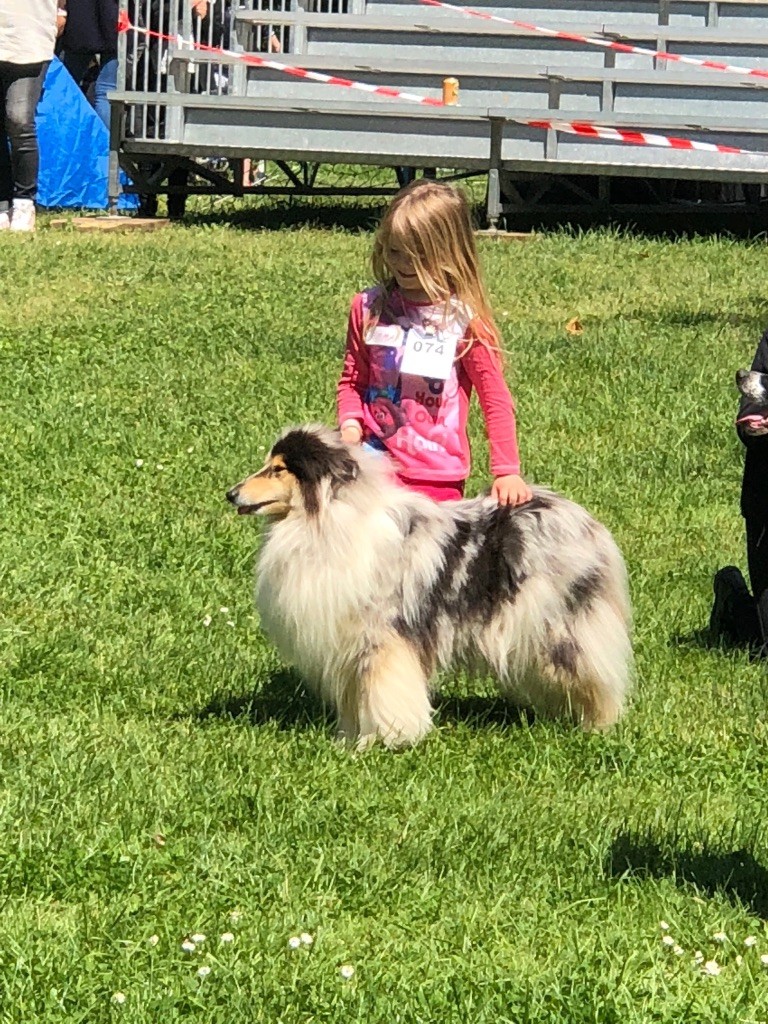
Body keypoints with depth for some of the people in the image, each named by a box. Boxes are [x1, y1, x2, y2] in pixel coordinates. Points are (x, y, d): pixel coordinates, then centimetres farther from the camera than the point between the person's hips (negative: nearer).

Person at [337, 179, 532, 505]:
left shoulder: (464, 321, -8)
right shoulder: (369, 308, 2)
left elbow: (496, 401, -5)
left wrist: (507, 472, -9)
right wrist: (349, 421, -7)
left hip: (436, 477, -3)